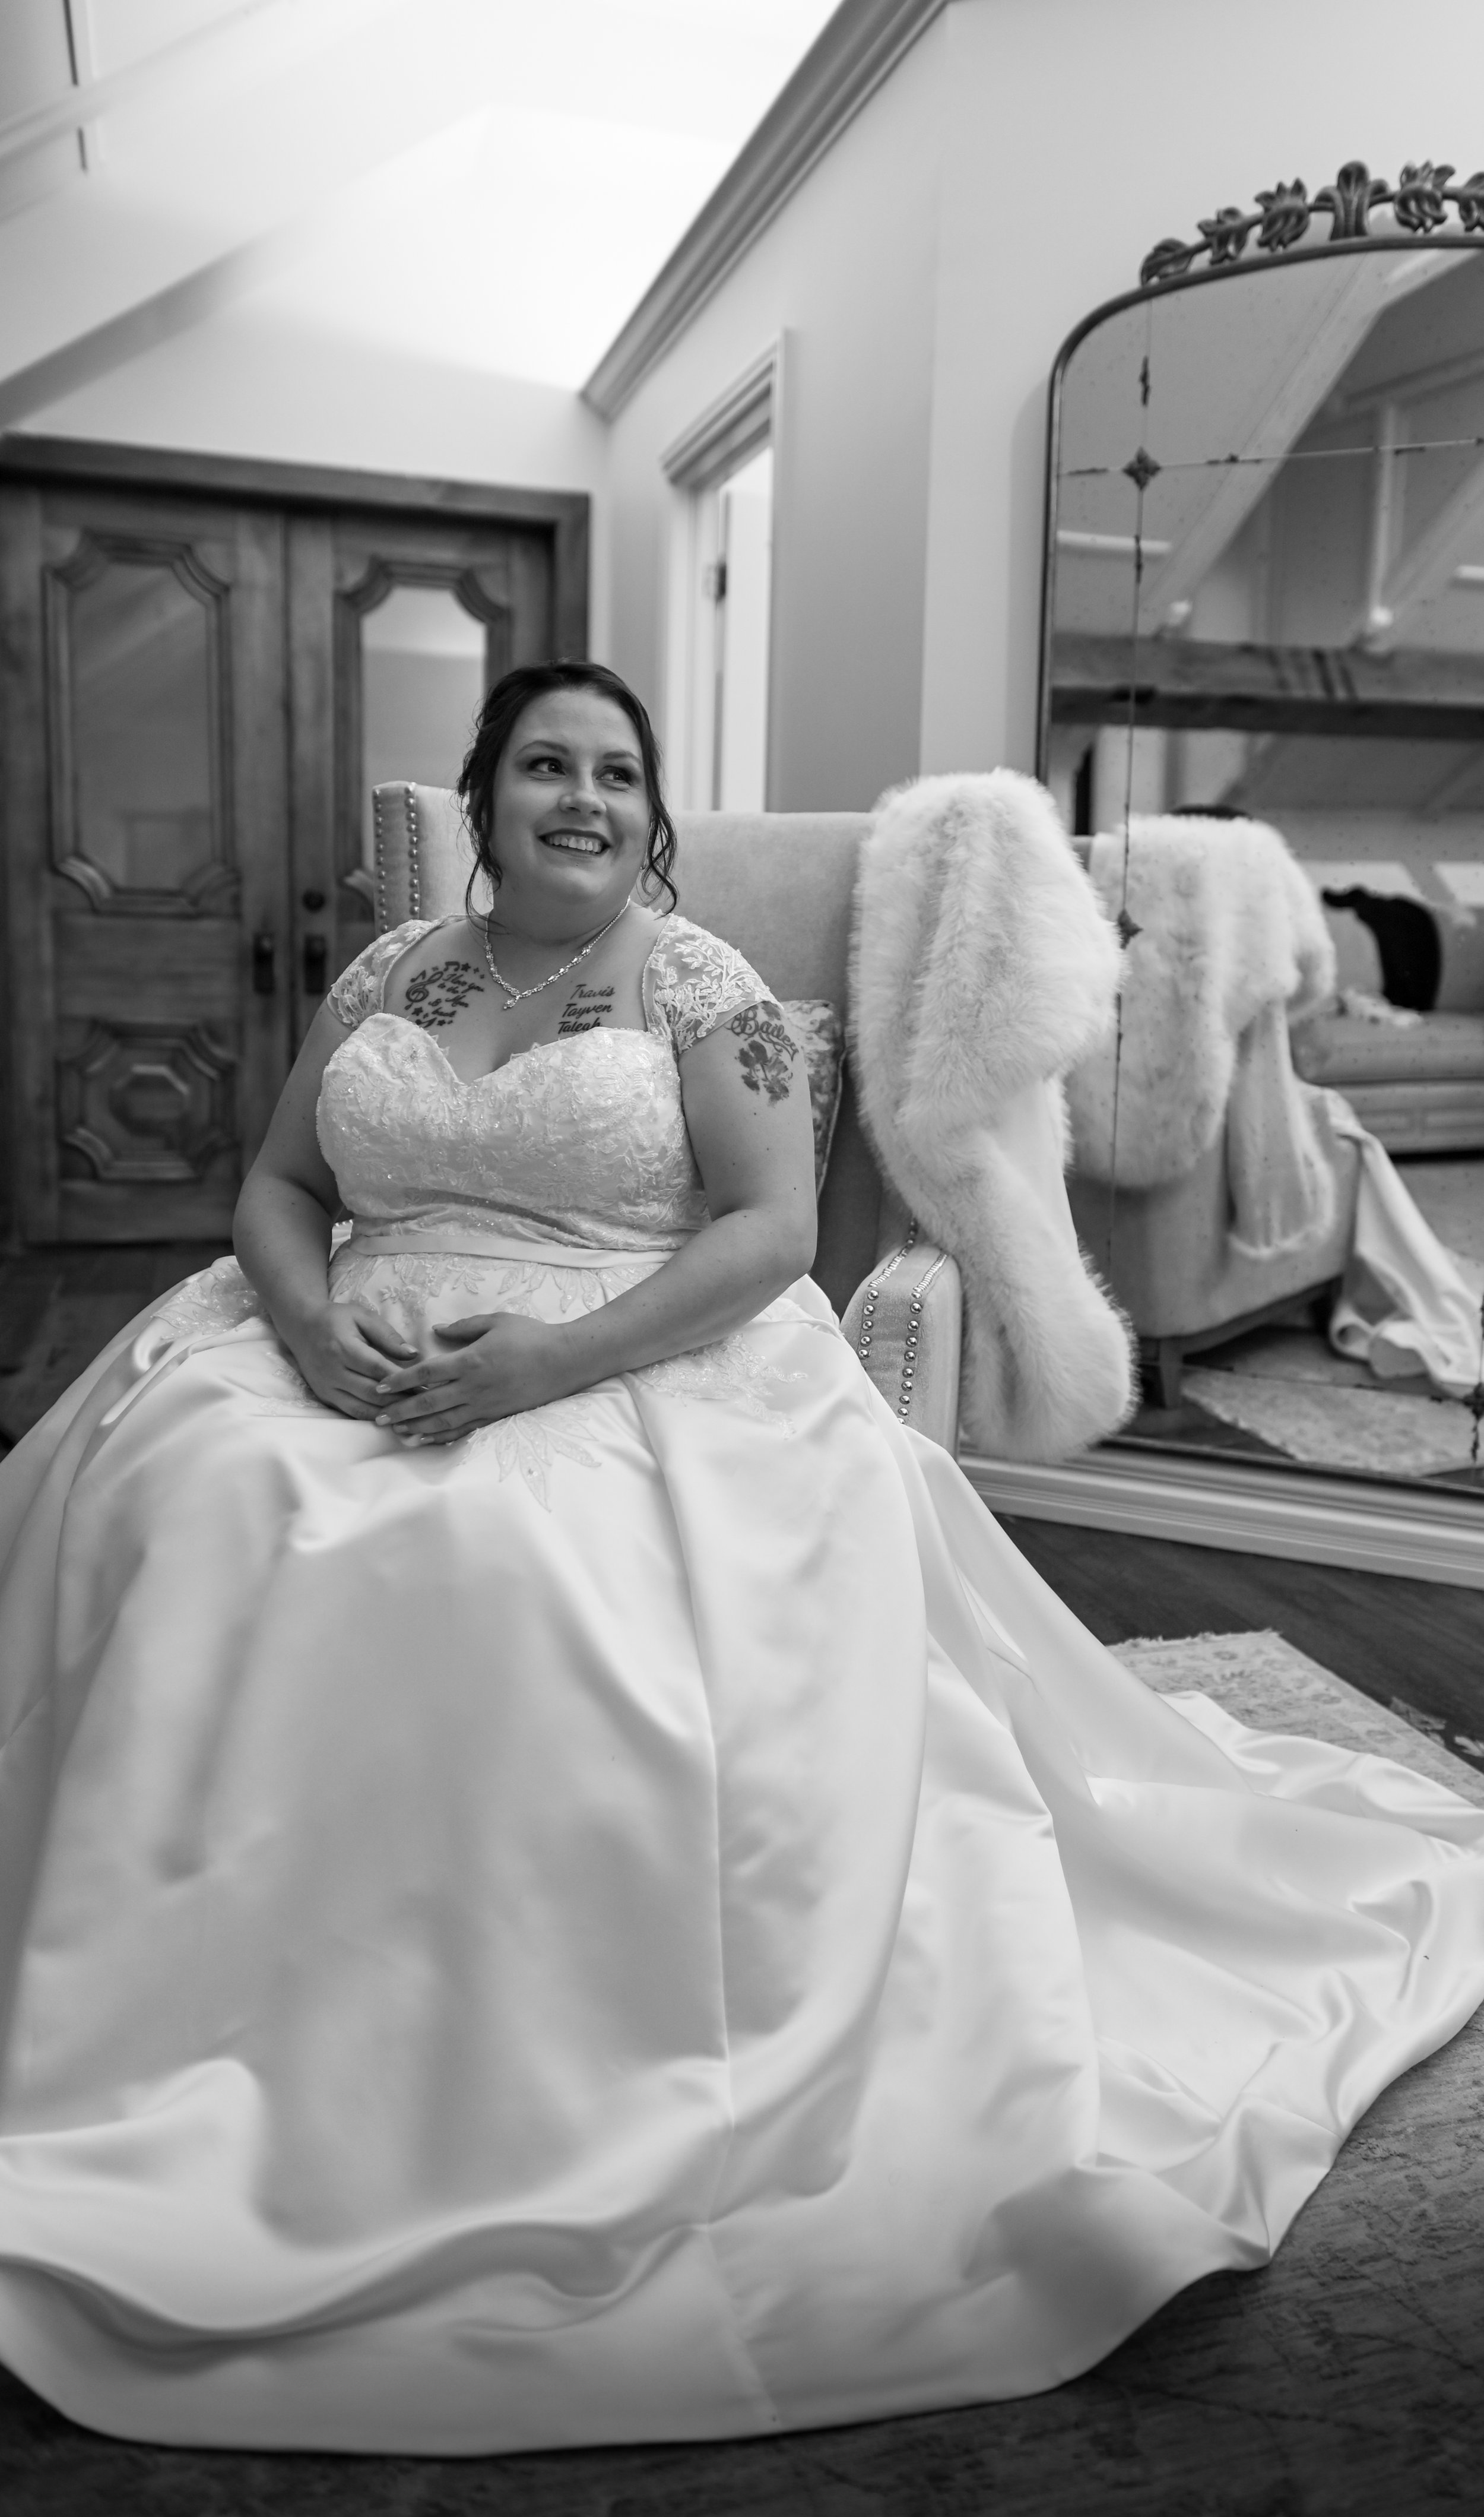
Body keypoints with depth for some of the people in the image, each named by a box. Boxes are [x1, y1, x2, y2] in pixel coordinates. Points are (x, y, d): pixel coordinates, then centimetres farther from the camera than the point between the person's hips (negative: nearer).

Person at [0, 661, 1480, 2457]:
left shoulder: (699, 986, 3)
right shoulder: (388, 973, 15)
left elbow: (774, 1223, -6)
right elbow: (280, 1184, 16)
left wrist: (563, 1353, -19)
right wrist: (312, 1311, -7)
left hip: (637, 1385, -4)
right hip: (372, 1371, 5)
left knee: (530, 1568, -33)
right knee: (198, 1514, -21)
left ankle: (550, 2069, -13)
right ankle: (187, 2013, -5)